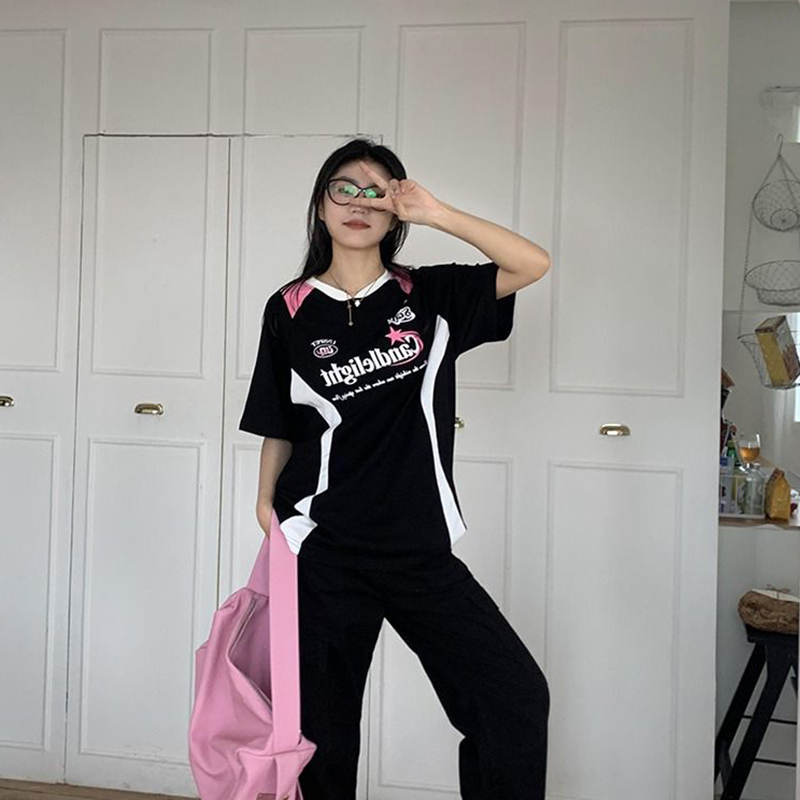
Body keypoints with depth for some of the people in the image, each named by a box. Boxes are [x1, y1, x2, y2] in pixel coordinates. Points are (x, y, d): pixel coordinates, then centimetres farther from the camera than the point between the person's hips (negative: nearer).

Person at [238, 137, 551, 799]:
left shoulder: (429, 296, 4)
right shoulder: (291, 310, 3)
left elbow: (534, 264, -5)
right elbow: (279, 428, 8)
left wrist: (435, 213, -12)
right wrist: (267, 504, 0)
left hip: (422, 550, 1)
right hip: (325, 553, 0)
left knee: (518, 696, -5)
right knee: (324, 722, 10)